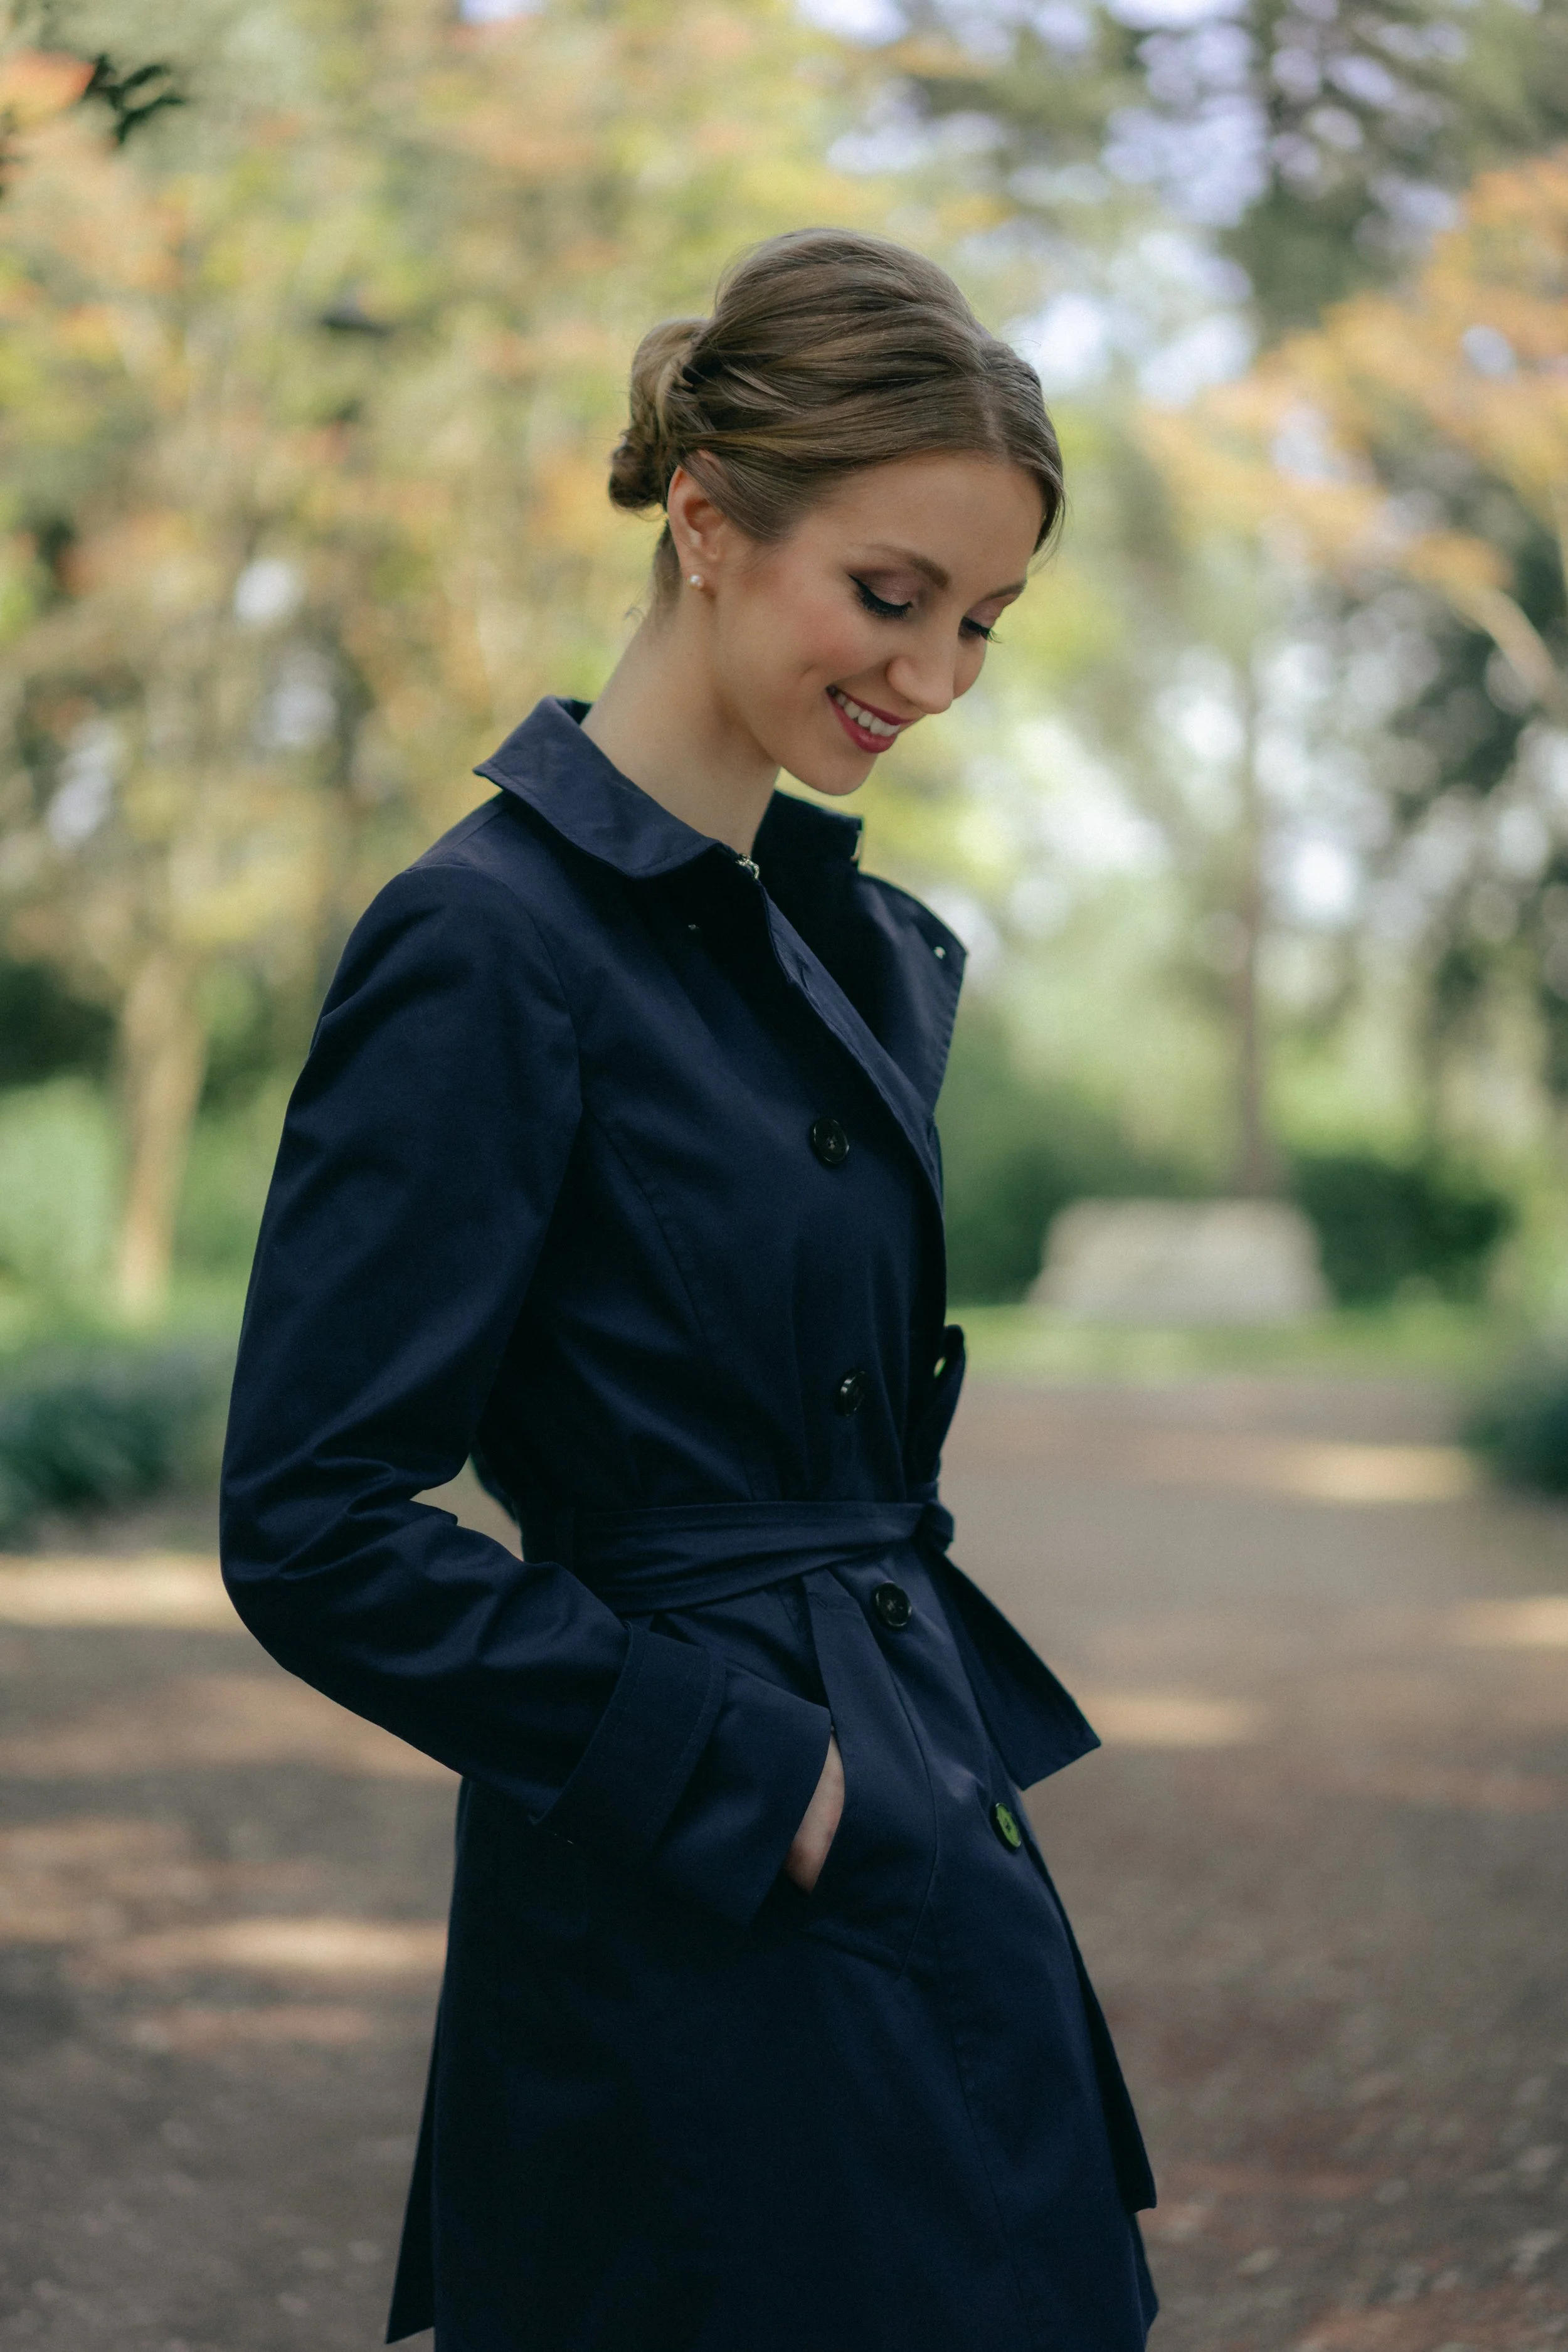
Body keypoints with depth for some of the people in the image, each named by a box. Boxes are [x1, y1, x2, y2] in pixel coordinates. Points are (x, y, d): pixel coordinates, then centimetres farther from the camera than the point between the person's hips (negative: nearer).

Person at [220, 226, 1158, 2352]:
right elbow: (314, 1533, -18)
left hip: (931, 1911, 9)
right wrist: (752, 1780, -16)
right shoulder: (494, 944, -16)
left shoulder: (856, 944, 10)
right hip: (703, 1955, -8)